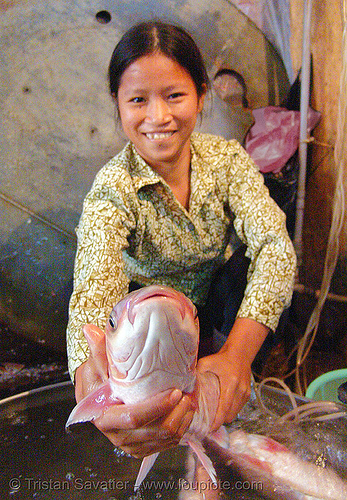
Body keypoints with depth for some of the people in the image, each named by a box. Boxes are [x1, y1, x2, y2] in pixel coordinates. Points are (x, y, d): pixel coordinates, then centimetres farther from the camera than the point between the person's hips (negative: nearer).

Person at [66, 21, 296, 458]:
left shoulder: (226, 158, -17)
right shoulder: (112, 190, -26)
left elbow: (274, 244, -29)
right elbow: (94, 289, -41)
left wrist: (237, 354, -47)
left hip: (216, 291, 3)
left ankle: (240, 389, 1)